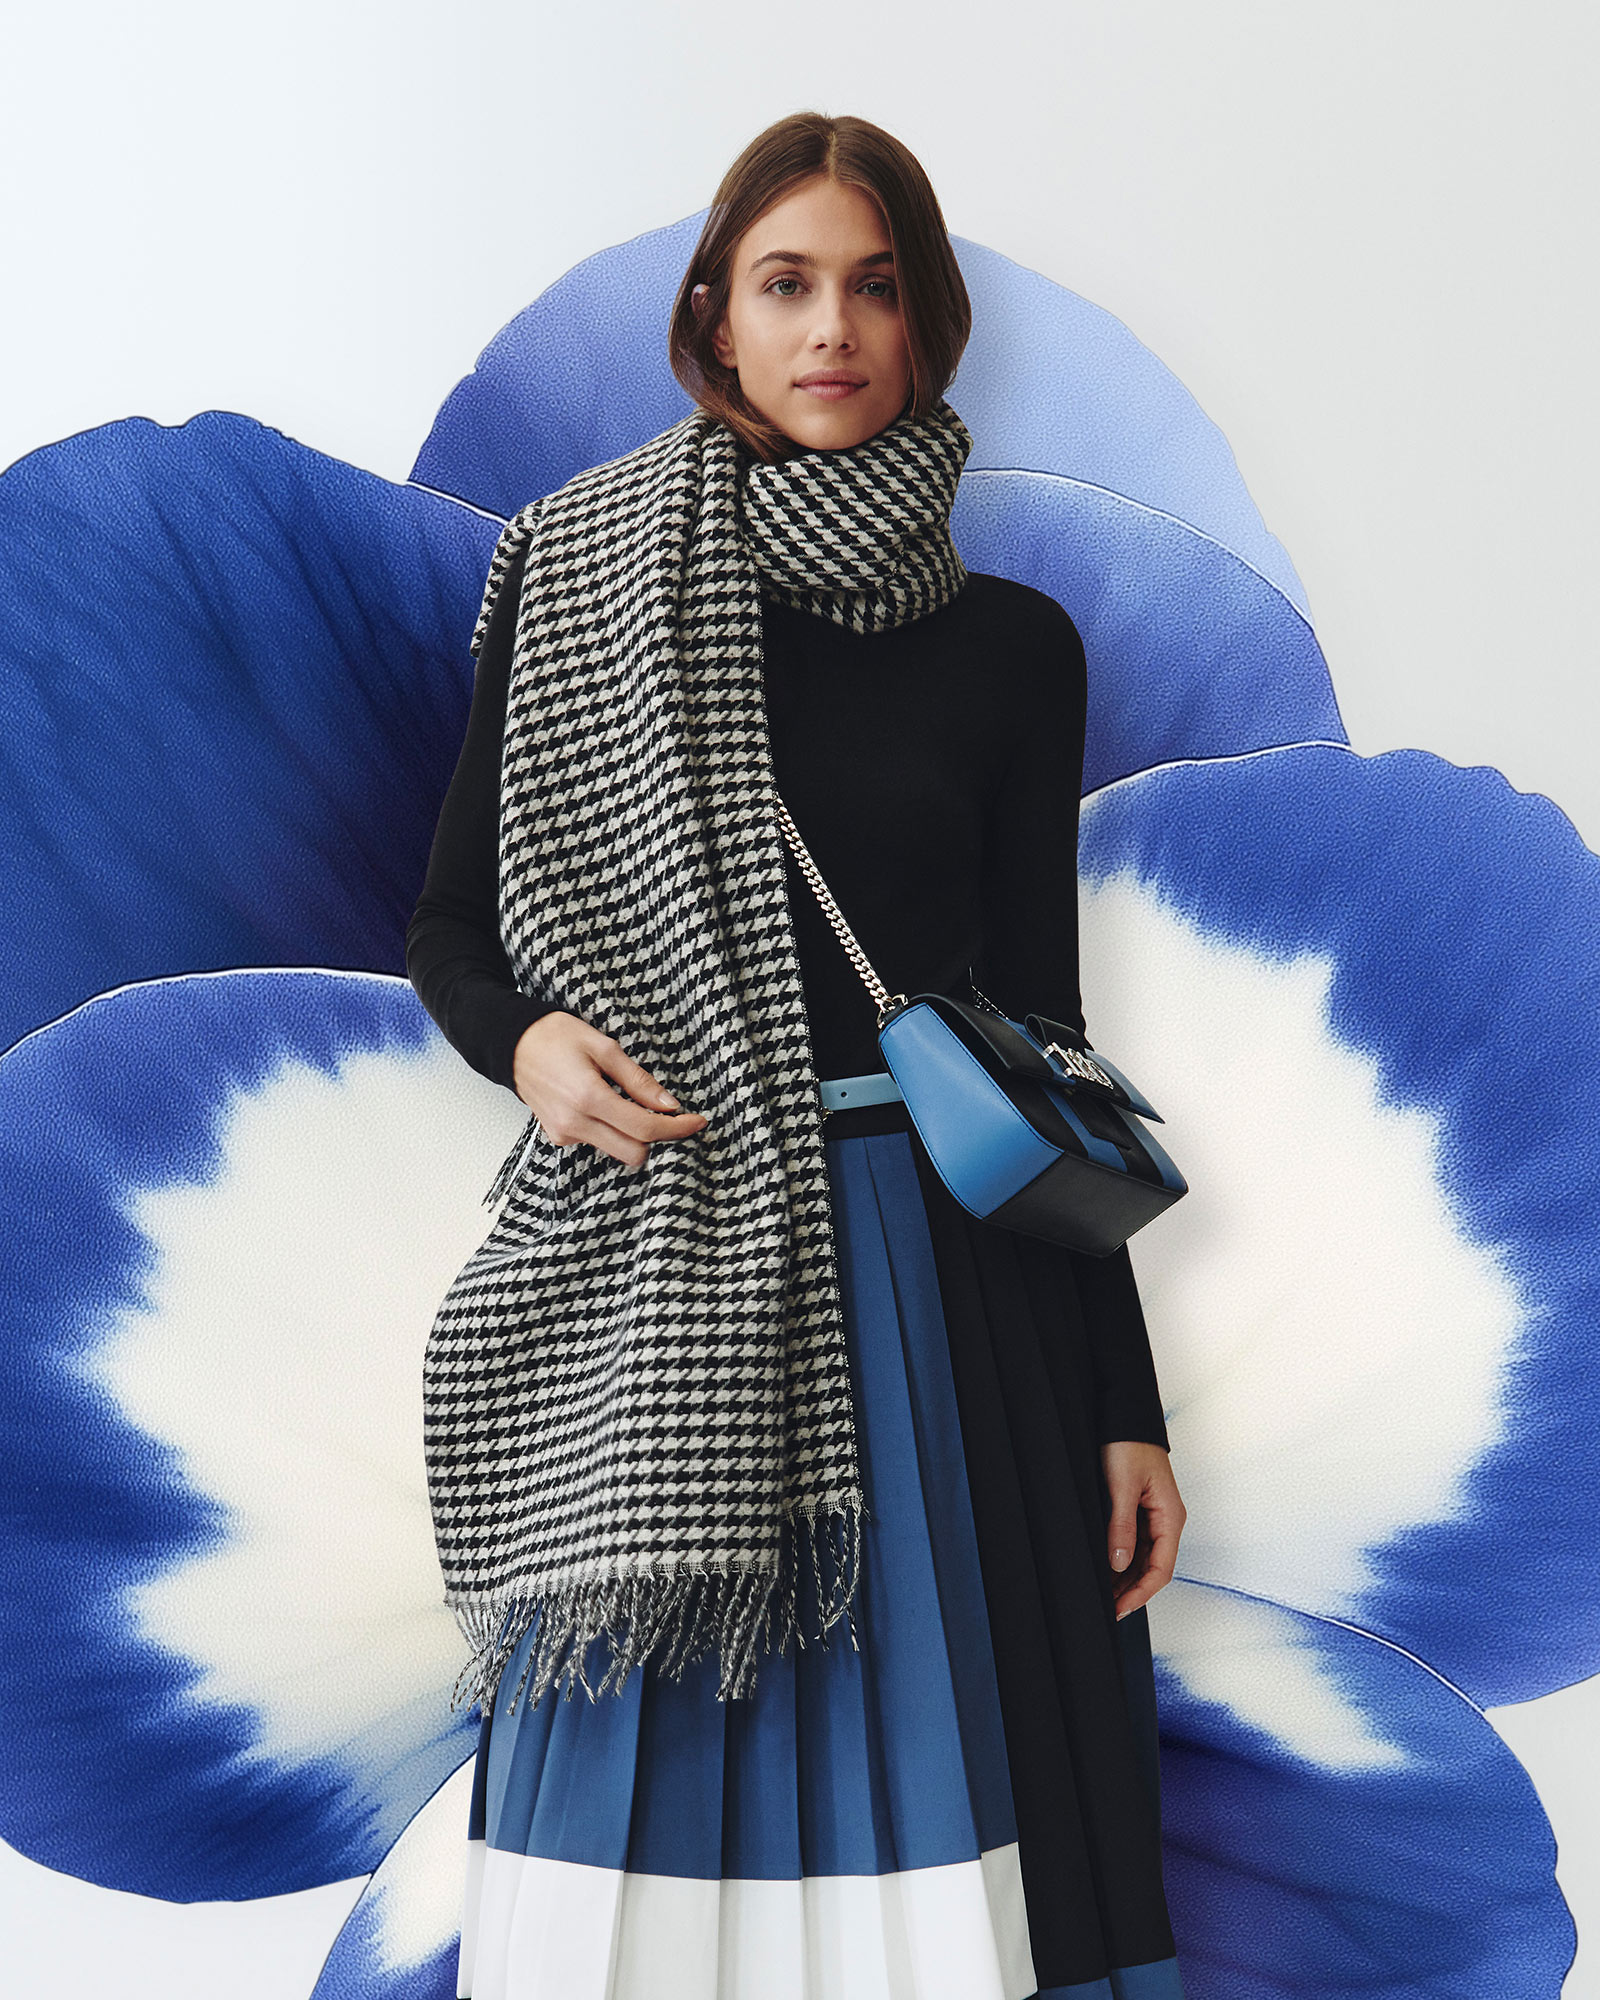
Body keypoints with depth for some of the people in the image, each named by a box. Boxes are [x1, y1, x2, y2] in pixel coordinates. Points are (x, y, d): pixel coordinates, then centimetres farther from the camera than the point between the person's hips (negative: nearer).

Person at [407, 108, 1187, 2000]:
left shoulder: (1013, 645, 6)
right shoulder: (574, 573, 4)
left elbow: (1040, 1028, 7)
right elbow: (450, 929, 10)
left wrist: (1124, 1406, 6)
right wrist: (531, 1038, -14)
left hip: (932, 1271, 1)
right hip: (650, 1286, 0)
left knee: (920, 1825, 2)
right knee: (651, 1826, 6)